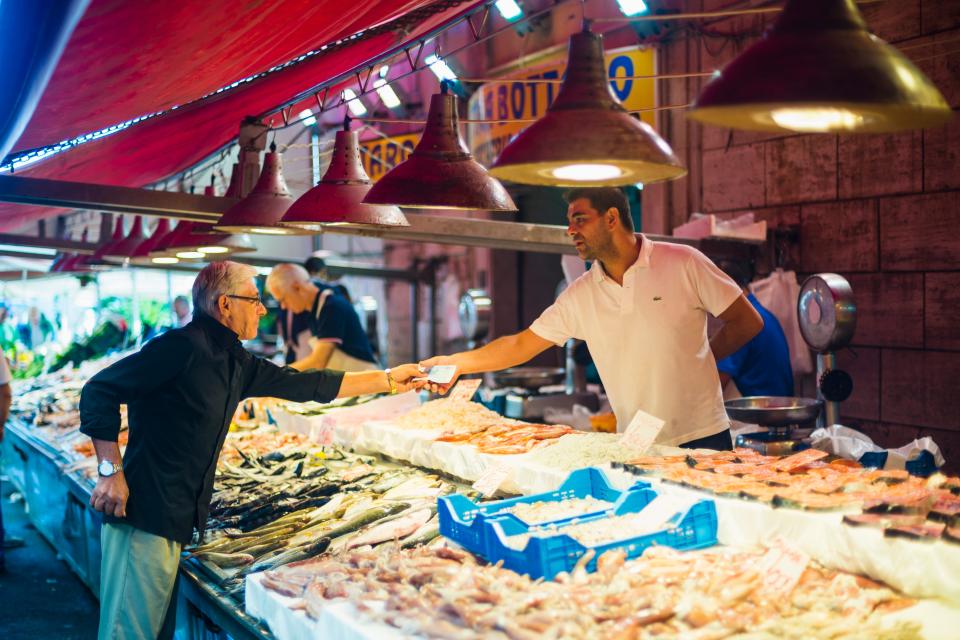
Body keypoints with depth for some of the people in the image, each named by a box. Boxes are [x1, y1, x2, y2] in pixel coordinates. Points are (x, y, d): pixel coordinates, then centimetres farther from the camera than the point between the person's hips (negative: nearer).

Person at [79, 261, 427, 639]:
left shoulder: (237, 364, 15)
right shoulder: (184, 346, -13)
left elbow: (305, 385, 20)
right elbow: (99, 391, -14)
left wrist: (388, 380, 22)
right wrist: (111, 471, -17)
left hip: (177, 521, 9)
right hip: (143, 515, -9)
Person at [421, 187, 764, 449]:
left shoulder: (683, 263, -7)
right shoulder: (579, 296, 3)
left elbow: (748, 322, 0)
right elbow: (522, 345, 8)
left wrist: (695, 358, 0)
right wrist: (458, 363, 3)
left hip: (702, 438, -3)